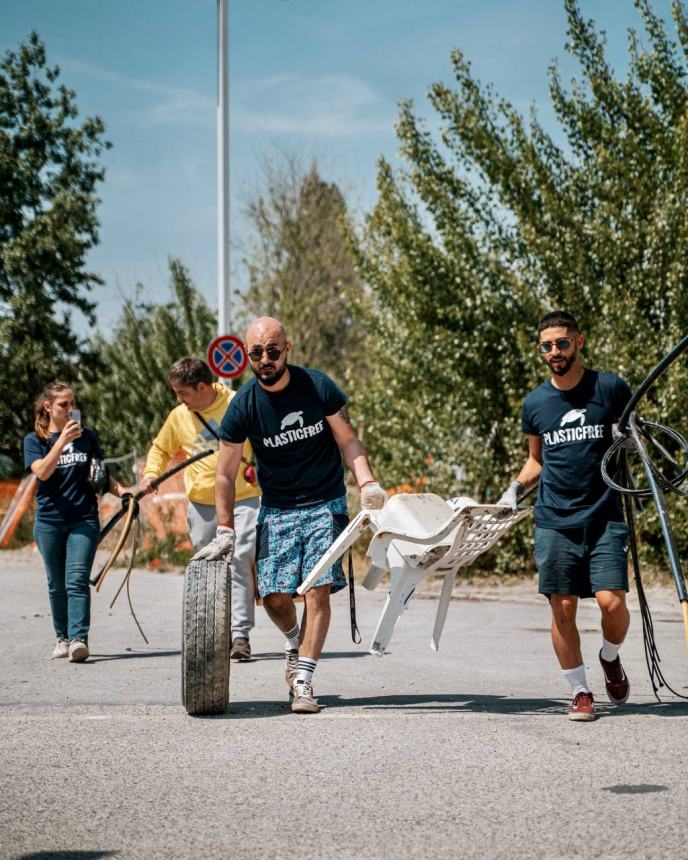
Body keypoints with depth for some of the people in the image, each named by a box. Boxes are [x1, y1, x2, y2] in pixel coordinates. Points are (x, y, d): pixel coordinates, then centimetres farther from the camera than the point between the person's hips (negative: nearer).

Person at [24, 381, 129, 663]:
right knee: (57, 585, 9)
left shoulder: (87, 436, 7)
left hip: (84, 520, -1)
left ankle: (79, 639, -22)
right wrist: (63, 440, -23)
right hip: (49, 522, 1)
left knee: (77, 580, -14)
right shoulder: (34, 440, 3)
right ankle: (63, 637, 24)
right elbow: (42, 472, -15)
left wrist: (121, 491, -5)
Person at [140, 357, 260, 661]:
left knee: (239, 564, -14)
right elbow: (160, 448, 24)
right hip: (202, 504, 4)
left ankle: (241, 634, -15)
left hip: (243, 499, -4)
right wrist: (151, 473, 6)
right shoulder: (178, 416, 8)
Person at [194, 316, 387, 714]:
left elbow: (348, 441, -1)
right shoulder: (243, 406, -9)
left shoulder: (318, 386, -10)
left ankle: (303, 682, -11)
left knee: (319, 589, -13)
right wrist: (226, 532, -6)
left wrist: (368, 483, -18)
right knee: (275, 597, -7)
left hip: (325, 505, -1)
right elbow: (226, 475, -2)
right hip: (277, 509, 1)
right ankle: (294, 641, 27)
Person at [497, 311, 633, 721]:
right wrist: (516, 487, 3)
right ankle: (580, 691, 13)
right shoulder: (535, 403, 8)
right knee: (563, 608, -1)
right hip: (555, 522, 2)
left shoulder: (611, 388, -1)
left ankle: (611, 658, 19)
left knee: (612, 601, -12)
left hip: (605, 517, -2)